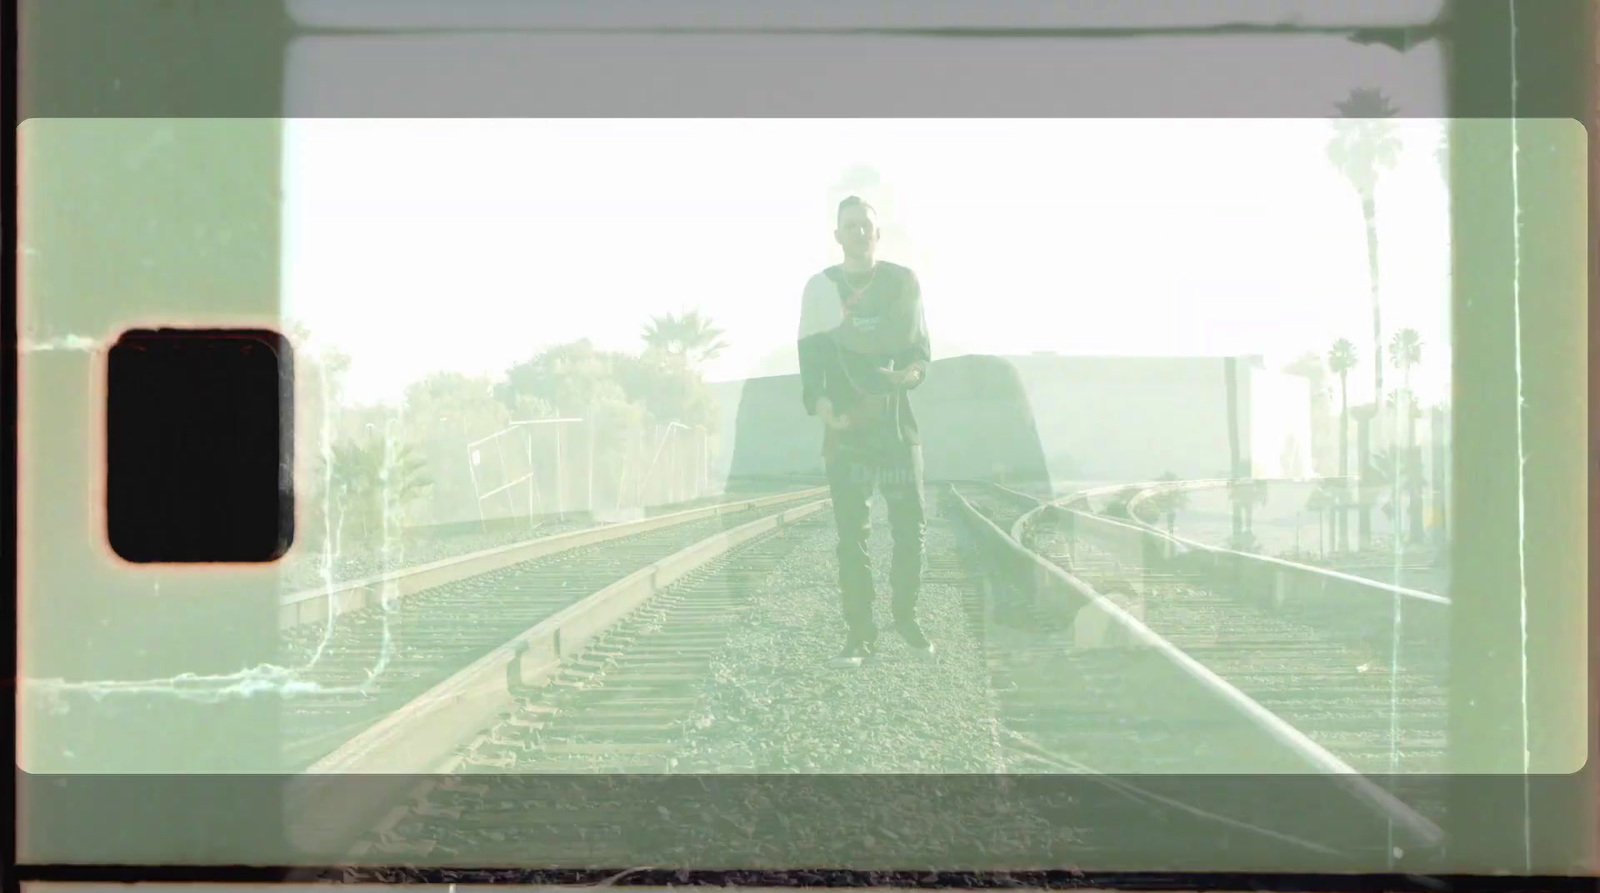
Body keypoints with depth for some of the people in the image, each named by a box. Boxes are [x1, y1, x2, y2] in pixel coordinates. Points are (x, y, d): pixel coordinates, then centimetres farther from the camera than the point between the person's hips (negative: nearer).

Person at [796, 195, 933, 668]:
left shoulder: (904, 282, 9)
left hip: (897, 421, 1)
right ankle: (859, 633, -1)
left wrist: (911, 372, -12)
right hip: (846, 427, -1)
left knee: (910, 525, -1)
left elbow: (920, 350, 11)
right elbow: (811, 358, 2)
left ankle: (906, 616, 18)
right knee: (852, 533, -4)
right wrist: (822, 407, -15)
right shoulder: (820, 288, 6)